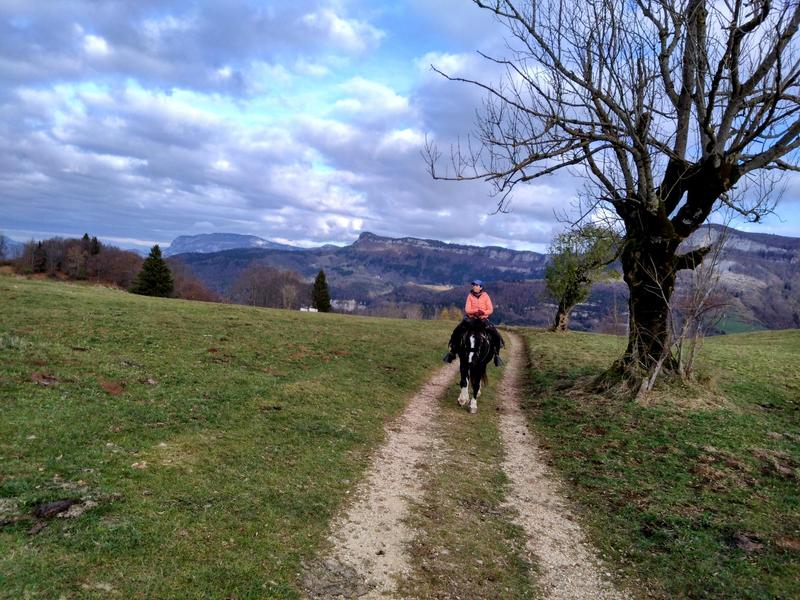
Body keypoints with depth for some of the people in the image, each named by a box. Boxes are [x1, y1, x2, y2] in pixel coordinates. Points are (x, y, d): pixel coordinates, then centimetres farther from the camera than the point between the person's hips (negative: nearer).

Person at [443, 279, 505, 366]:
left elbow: (490, 310, -1)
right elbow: (467, 310, -6)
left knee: (496, 335, -17)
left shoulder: (485, 296, -1)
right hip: (470, 318, 1)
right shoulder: (470, 296, 0)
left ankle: (496, 354, 3)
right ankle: (452, 351, 1)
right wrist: (476, 310, -22)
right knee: (456, 332, -16)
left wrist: (483, 312, -20)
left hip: (483, 319, -1)